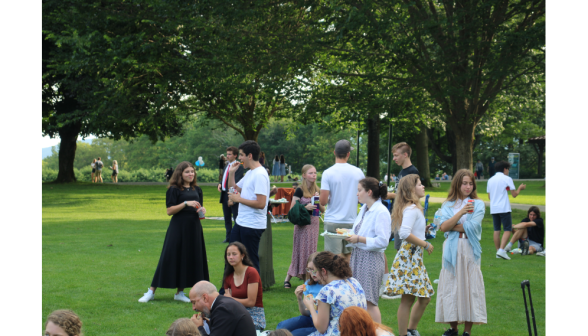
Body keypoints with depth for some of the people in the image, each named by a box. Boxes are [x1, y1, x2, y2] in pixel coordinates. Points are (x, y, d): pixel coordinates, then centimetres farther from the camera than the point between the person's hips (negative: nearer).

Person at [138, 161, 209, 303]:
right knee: (169, 258, -5)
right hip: (178, 228, -5)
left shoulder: (197, 190, 12)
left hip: (194, 228, 5)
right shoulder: (174, 189, -4)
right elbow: (169, 210, -10)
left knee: (190, 259, 5)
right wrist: (186, 203, -21)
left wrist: (202, 210, -3)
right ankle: (151, 291, 1)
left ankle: (180, 292, 16)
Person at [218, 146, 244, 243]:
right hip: (224, 194, 9)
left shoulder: (239, 167, -13)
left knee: (236, 218, -1)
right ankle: (228, 237, 23)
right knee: (227, 218, 15)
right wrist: (220, 184, 1)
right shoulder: (226, 166, 15)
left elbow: (237, 183, -19)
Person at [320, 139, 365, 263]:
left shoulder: (328, 173, -9)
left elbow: (323, 201, -12)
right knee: (349, 256, 13)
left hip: (333, 222, -3)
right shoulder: (358, 172, 0)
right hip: (351, 220, 3)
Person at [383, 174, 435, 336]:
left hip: (415, 257, 10)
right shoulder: (412, 209, -15)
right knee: (408, 299, -5)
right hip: (409, 257, -10)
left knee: (425, 297, 15)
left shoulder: (414, 208, 16)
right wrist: (425, 244, -18)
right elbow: (405, 233, -27)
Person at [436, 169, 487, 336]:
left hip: (470, 249, -2)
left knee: (470, 285, -4)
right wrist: (461, 212, -14)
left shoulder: (478, 204, 5)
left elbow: (472, 226, -9)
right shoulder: (448, 205, 10)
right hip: (452, 250, 2)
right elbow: (443, 227, -6)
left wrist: (452, 226, -3)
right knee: (451, 286, 2)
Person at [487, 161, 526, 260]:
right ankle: (501, 250, -18)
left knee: (496, 230, 9)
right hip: (504, 209, -6)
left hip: (493, 209, 6)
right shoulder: (507, 179, -5)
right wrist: (520, 188, 14)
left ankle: (498, 251, 9)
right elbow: (514, 194, -5)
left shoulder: (490, 180, 12)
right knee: (507, 230, -3)